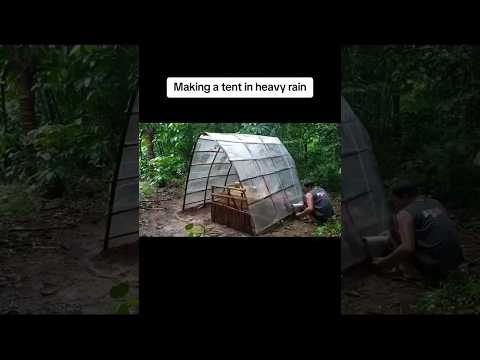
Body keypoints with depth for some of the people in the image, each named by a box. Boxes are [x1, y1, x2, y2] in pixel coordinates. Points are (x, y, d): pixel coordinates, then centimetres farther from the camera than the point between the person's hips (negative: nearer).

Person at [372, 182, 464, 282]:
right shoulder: (436, 204, 15)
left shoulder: (404, 214, -9)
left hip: (432, 266, -8)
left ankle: (407, 270, 7)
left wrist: (385, 261, -7)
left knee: (396, 224, 4)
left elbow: (407, 248, -22)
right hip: (455, 261, 8)